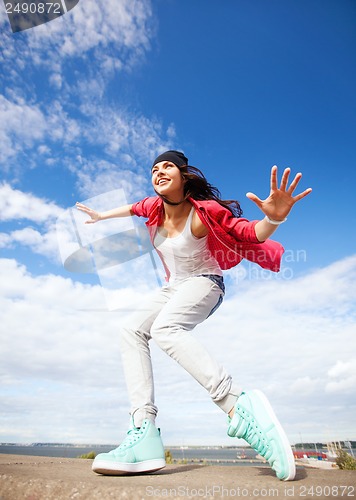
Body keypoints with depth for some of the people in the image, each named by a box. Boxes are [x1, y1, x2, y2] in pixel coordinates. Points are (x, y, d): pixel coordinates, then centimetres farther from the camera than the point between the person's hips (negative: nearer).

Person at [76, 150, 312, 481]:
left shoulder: (202, 213, -21)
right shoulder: (155, 207, -2)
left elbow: (252, 234, -25)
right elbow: (132, 208, 20)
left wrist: (273, 218, -47)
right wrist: (101, 216, 34)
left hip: (204, 283, -7)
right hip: (174, 287, 7)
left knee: (164, 327, -36)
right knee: (132, 330, -14)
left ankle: (239, 405, -38)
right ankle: (144, 433, -24)